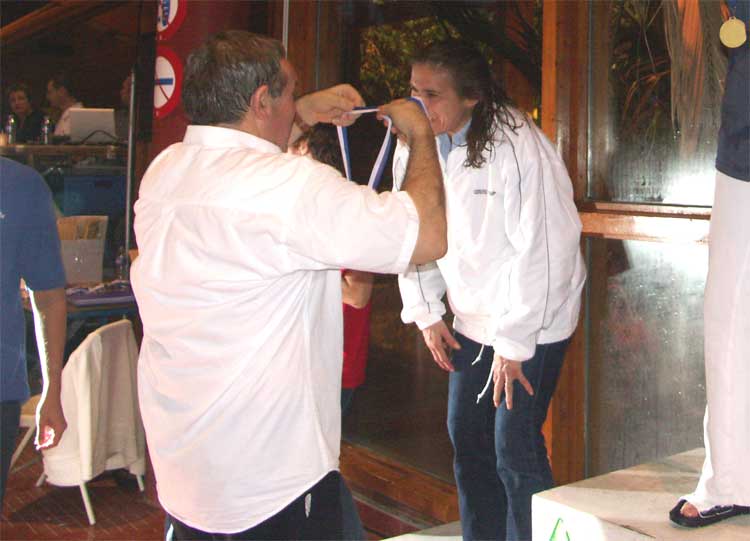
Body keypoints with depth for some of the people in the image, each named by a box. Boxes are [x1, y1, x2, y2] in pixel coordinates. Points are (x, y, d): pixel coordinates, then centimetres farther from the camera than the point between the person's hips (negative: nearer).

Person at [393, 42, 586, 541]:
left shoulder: (518, 147, -23)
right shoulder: (416, 144, -3)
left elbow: (543, 251, -23)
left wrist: (513, 344, -20)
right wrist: (426, 315, 7)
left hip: (533, 321, -7)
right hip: (471, 321, 7)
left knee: (516, 450, -7)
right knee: (467, 439, 15)